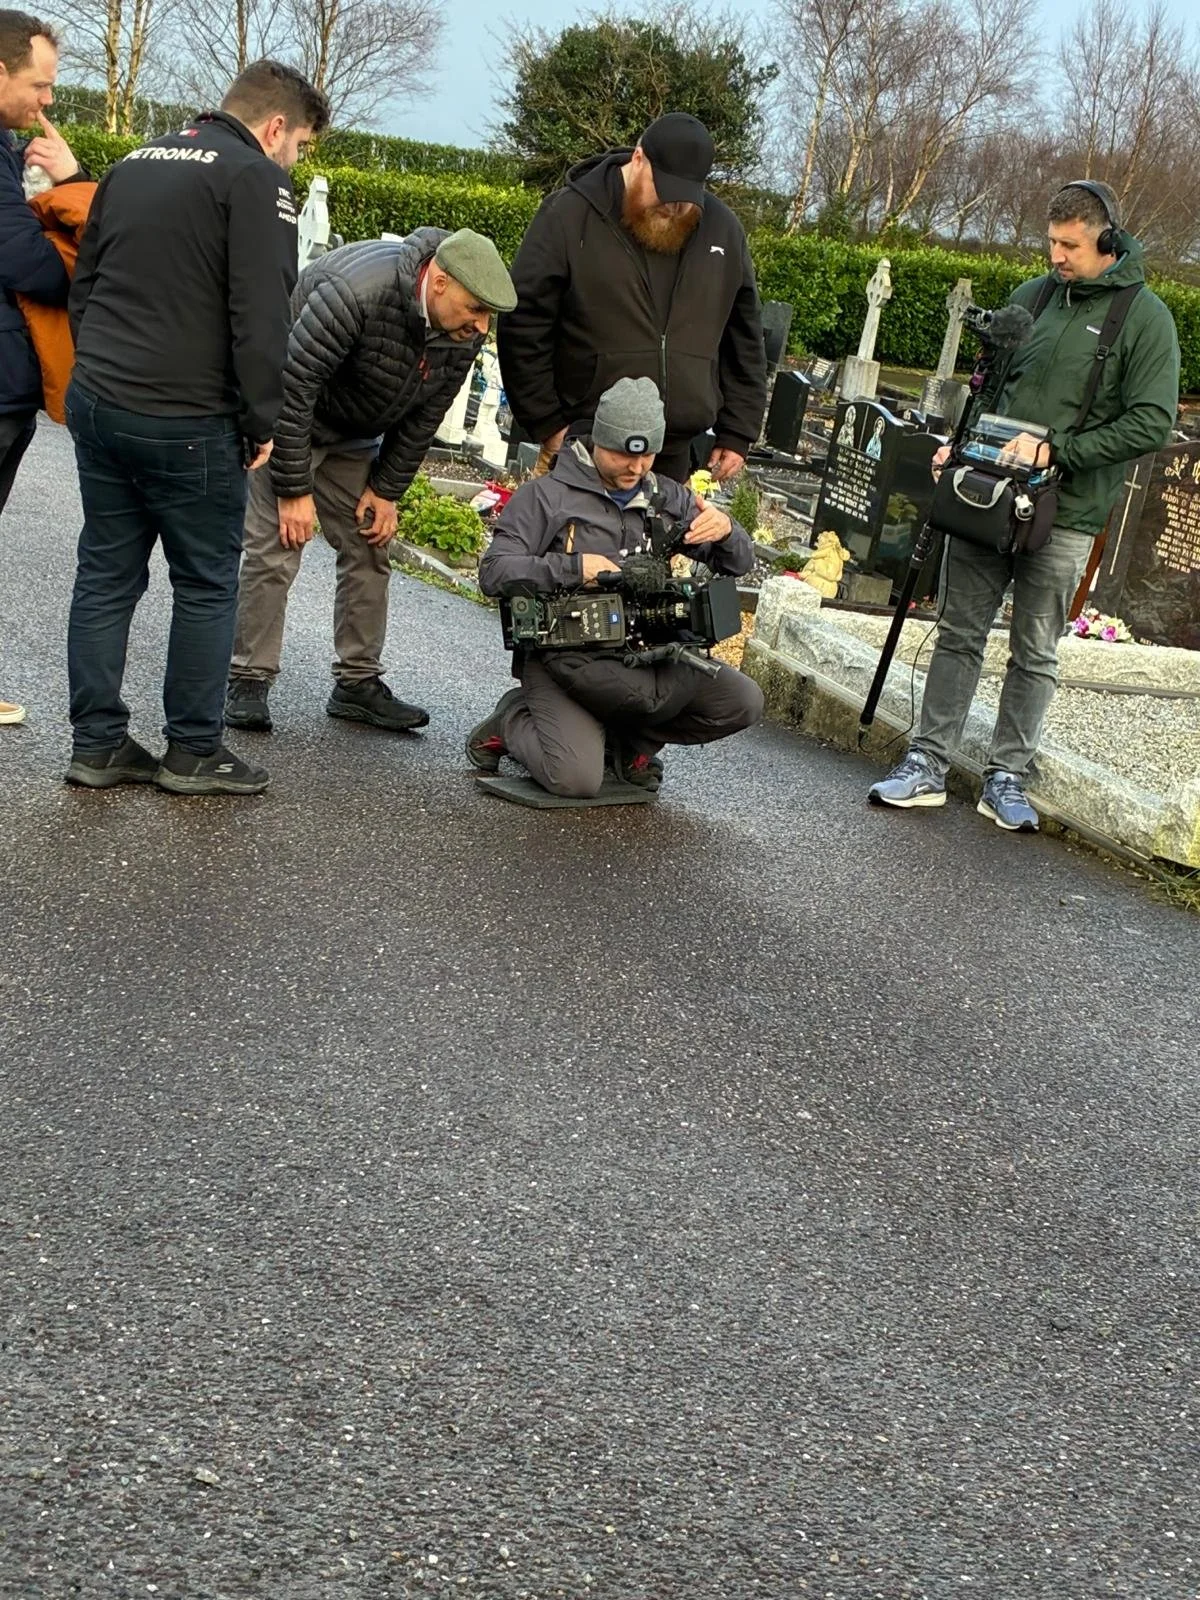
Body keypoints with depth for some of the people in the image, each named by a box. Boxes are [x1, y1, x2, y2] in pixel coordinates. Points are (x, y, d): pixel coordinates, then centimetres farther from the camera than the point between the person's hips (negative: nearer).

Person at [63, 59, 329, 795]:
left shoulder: (134, 164, 17)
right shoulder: (255, 177, -8)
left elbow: (83, 287, 21)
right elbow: (260, 316, -15)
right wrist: (261, 422, -6)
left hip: (95, 404, 8)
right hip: (187, 423, -7)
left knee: (106, 576, 11)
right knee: (207, 587, 4)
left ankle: (98, 745, 15)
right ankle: (193, 752, 10)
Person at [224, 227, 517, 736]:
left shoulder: (464, 334, -13)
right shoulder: (355, 292, -35)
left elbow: (423, 416, 0)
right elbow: (292, 384, -31)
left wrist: (386, 489, -3)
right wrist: (293, 489, -27)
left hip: (353, 439, 7)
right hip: (286, 418, -7)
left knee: (369, 551, 5)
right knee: (274, 552, -12)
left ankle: (358, 683, 13)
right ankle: (248, 682, -3)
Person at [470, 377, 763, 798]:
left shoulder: (668, 499, 14)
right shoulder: (546, 496, -1)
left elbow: (737, 564, 14)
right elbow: (493, 573, -10)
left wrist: (726, 531, -11)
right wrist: (574, 567, -23)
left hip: (646, 660, 5)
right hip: (562, 658, -5)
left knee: (744, 701, -10)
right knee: (578, 779, -26)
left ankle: (629, 739, 10)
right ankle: (514, 721, 8)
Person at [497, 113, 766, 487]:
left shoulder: (724, 230, 7)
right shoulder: (570, 215, -5)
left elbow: (744, 340, 14)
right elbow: (524, 326, -6)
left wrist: (738, 433, 10)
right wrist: (547, 424, -8)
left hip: (673, 456, 3)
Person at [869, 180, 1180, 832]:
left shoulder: (1145, 317, -4)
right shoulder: (1032, 296, 10)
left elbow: (1152, 423, -11)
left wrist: (1056, 450, -18)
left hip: (1064, 514, -4)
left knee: (1035, 652, 5)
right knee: (959, 634, 5)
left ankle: (1007, 776, 15)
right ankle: (928, 765, 11)